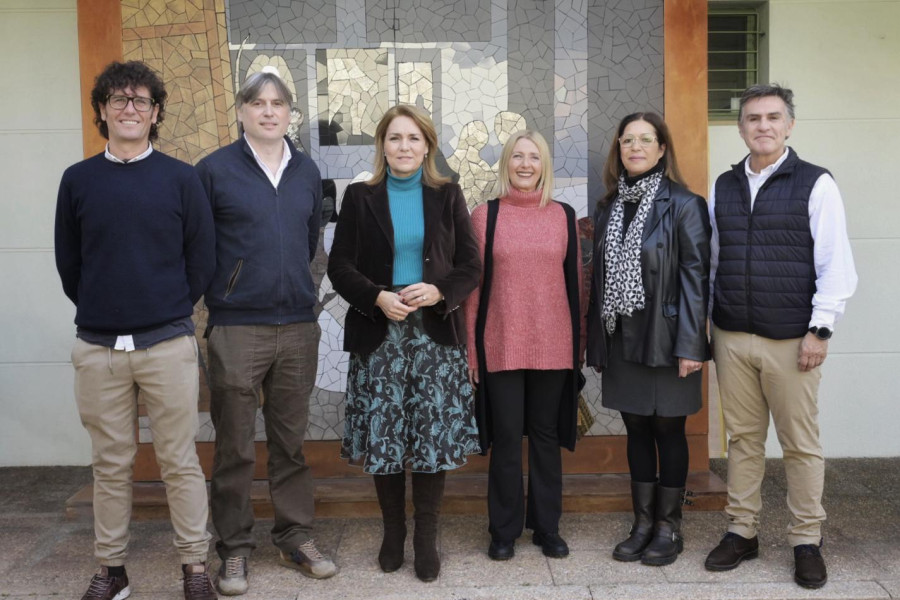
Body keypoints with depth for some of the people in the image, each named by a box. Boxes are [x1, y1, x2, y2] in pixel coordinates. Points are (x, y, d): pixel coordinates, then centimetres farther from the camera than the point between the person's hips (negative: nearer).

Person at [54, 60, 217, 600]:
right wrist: (99, 311, 11)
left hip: (168, 344, -2)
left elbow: (202, 258, 4)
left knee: (180, 461, 4)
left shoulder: (181, 178, 1)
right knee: (111, 464, 11)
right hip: (98, 347, 2)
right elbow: (68, 262, 12)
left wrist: (172, 312, 6)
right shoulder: (78, 180, 6)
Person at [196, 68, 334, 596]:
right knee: (236, 447, 5)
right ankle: (235, 548, 19)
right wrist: (220, 287, 2)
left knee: (292, 442, 12)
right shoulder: (215, 170, -2)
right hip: (236, 328, -3)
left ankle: (297, 537, 25)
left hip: (298, 325, 4)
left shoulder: (307, 171, 10)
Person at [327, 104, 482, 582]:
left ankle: (426, 538, 15)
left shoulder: (447, 196, 7)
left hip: (436, 333, 0)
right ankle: (392, 532, 21)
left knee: (435, 436, 0)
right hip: (378, 334, 0)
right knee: (383, 436, 3)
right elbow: (340, 267, 1)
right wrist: (378, 298, -15)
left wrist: (439, 291, -15)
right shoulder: (360, 197, 6)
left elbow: (470, 266, 4)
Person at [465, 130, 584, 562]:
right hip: (501, 346, -1)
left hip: (552, 346, 2)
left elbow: (574, 282, 8)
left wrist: (579, 341, 6)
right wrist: (471, 347, -2)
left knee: (547, 435, 11)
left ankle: (546, 526, 25)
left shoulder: (563, 216, 6)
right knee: (506, 438, 5)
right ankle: (504, 531, 20)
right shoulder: (485, 215, 1)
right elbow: (473, 285, 0)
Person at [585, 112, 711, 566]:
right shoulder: (610, 208, 10)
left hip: (665, 337, -5)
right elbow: (599, 278, 12)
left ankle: (668, 528, 19)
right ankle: (643, 524, 23)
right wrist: (597, 342, 8)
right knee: (637, 429, 11)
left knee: (668, 429, 5)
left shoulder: (683, 205, -5)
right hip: (622, 338, 5)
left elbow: (695, 276, -10)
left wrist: (689, 345, -16)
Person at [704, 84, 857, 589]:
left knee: (802, 443, 4)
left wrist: (820, 329, -10)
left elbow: (836, 265, -5)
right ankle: (743, 532, 22)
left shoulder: (816, 184, -2)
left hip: (791, 340, -3)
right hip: (732, 338, 4)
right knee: (743, 438, 11)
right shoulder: (724, 187, 10)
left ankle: (807, 541, 18)